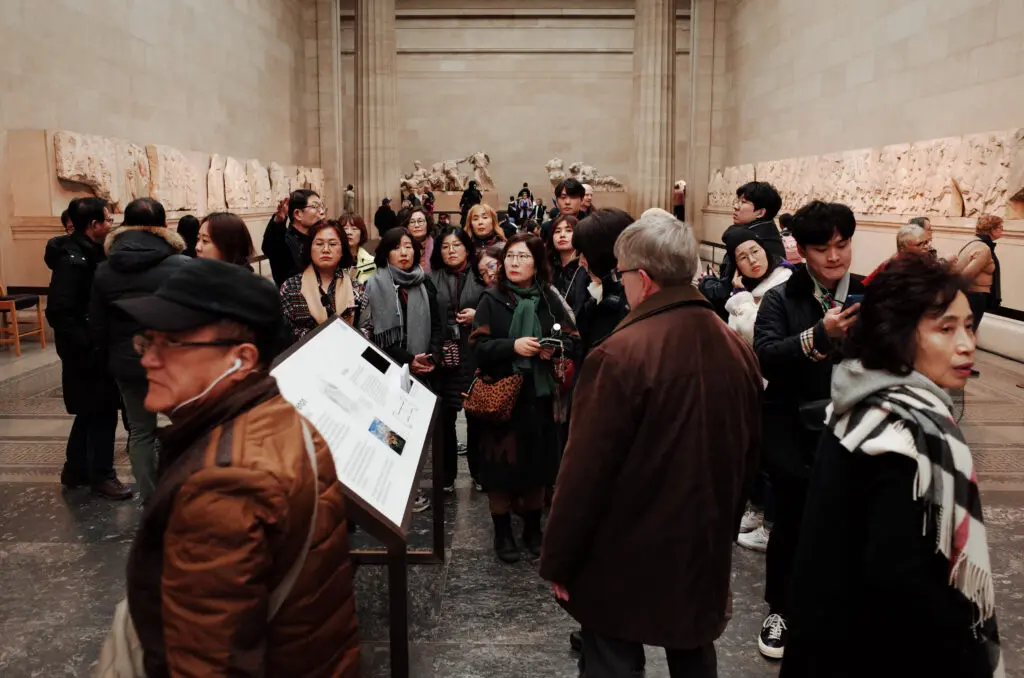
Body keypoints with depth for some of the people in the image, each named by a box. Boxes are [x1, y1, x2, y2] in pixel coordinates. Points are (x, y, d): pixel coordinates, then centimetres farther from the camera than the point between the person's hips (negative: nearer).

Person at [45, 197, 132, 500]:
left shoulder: (91, 253, 10)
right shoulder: (73, 259, -20)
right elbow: (59, 311, -26)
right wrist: (87, 349, -24)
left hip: (97, 348, 10)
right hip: (87, 353, -10)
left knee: (91, 412, 18)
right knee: (102, 413, 0)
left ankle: (76, 470, 31)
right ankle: (101, 476, 12)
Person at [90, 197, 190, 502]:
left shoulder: (104, 271, 0)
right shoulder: (184, 266, -14)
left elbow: (97, 327, 5)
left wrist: (109, 362, 17)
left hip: (128, 363, 3)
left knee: (141, 431, 14)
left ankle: (149, 499, 21)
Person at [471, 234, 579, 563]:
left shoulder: (550, 299, 5)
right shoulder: (492, 300, -1)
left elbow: (572, 339, 7)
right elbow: (478, 346, -8)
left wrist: (556, 348, -14)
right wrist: (513, 346, -22)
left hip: (539, 396, 2)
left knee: (537, 462, 10)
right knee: (502, 464, 3)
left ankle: (533, 529, 28)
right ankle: (502, 533, 19)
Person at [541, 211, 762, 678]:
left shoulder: (620, 355, -22)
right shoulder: (737, 349, -1)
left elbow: (586, 469, -20)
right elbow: (749, 452, 9)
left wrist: (558, 560, -8)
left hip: (627, 555, -6)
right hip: (706, 547, 6)